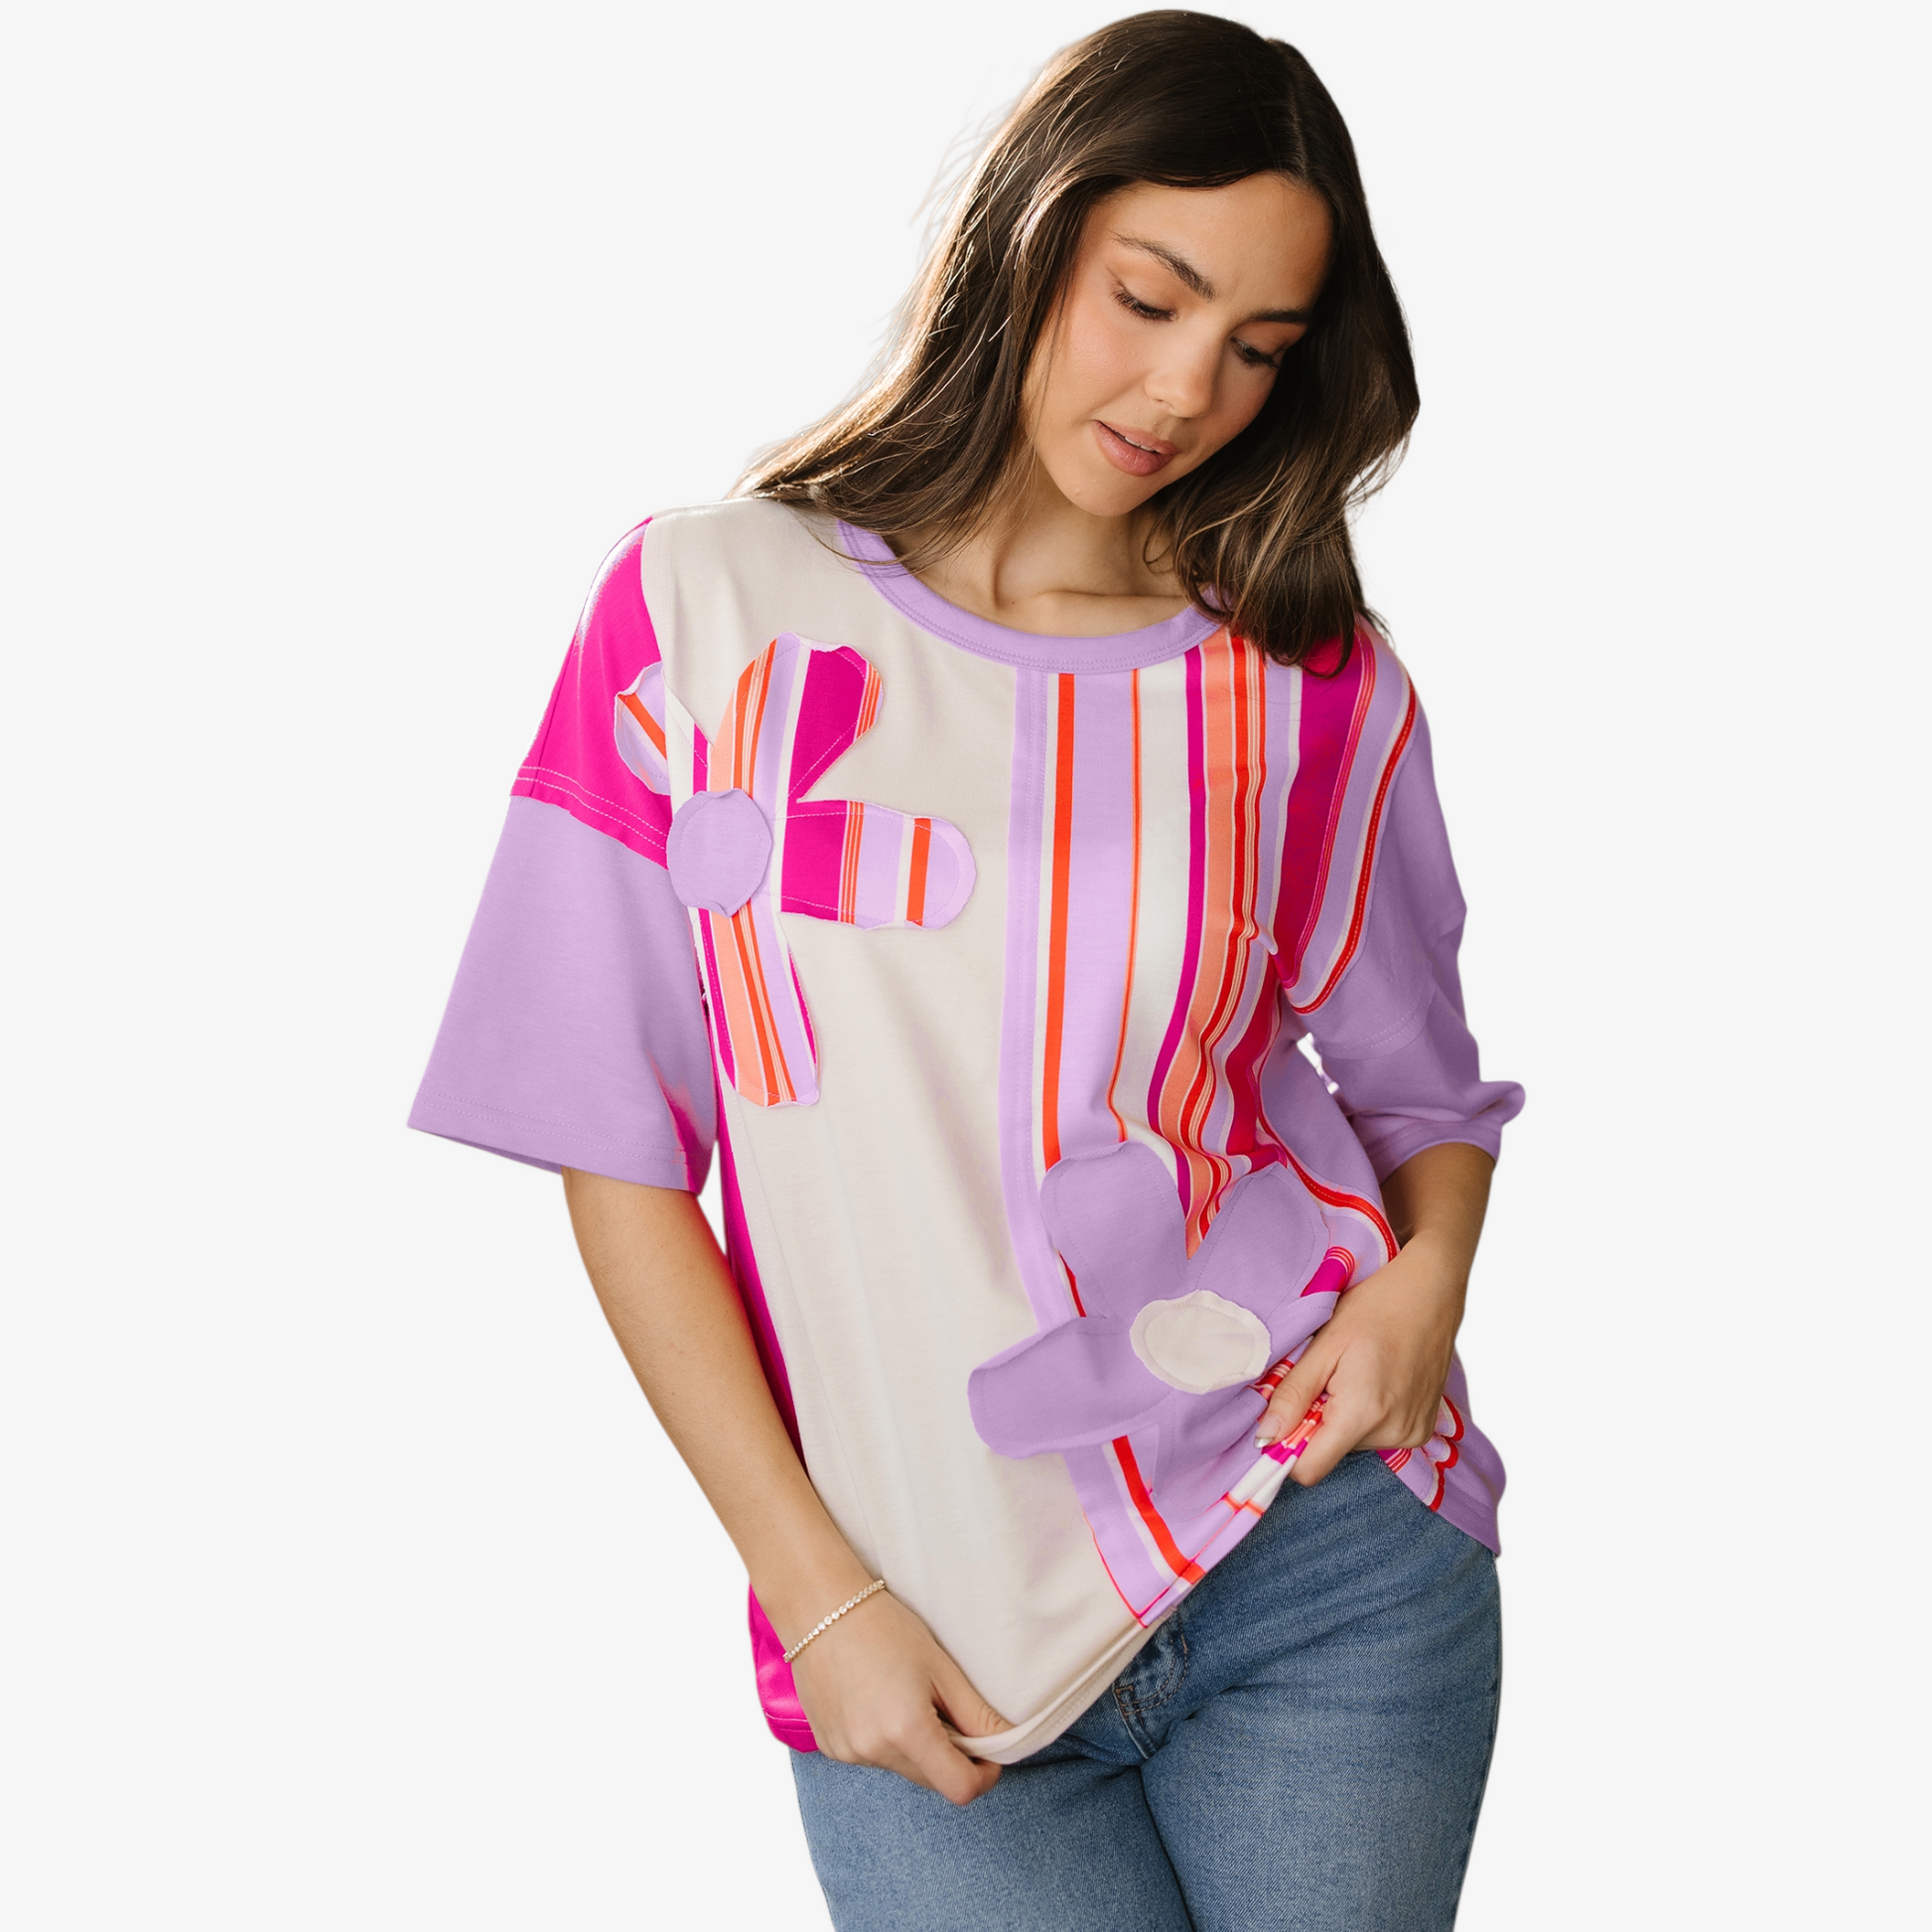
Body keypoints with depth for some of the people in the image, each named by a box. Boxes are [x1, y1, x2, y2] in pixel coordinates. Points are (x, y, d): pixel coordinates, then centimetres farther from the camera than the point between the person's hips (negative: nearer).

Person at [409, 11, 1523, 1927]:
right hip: (921, 1647, -1)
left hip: (1325, 1561, 2)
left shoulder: (1318, 689, 3)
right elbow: (620, 1153, -2)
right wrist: (820, 1599, -6)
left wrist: (1426, 1270, -8)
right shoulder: (706, 606, -1)